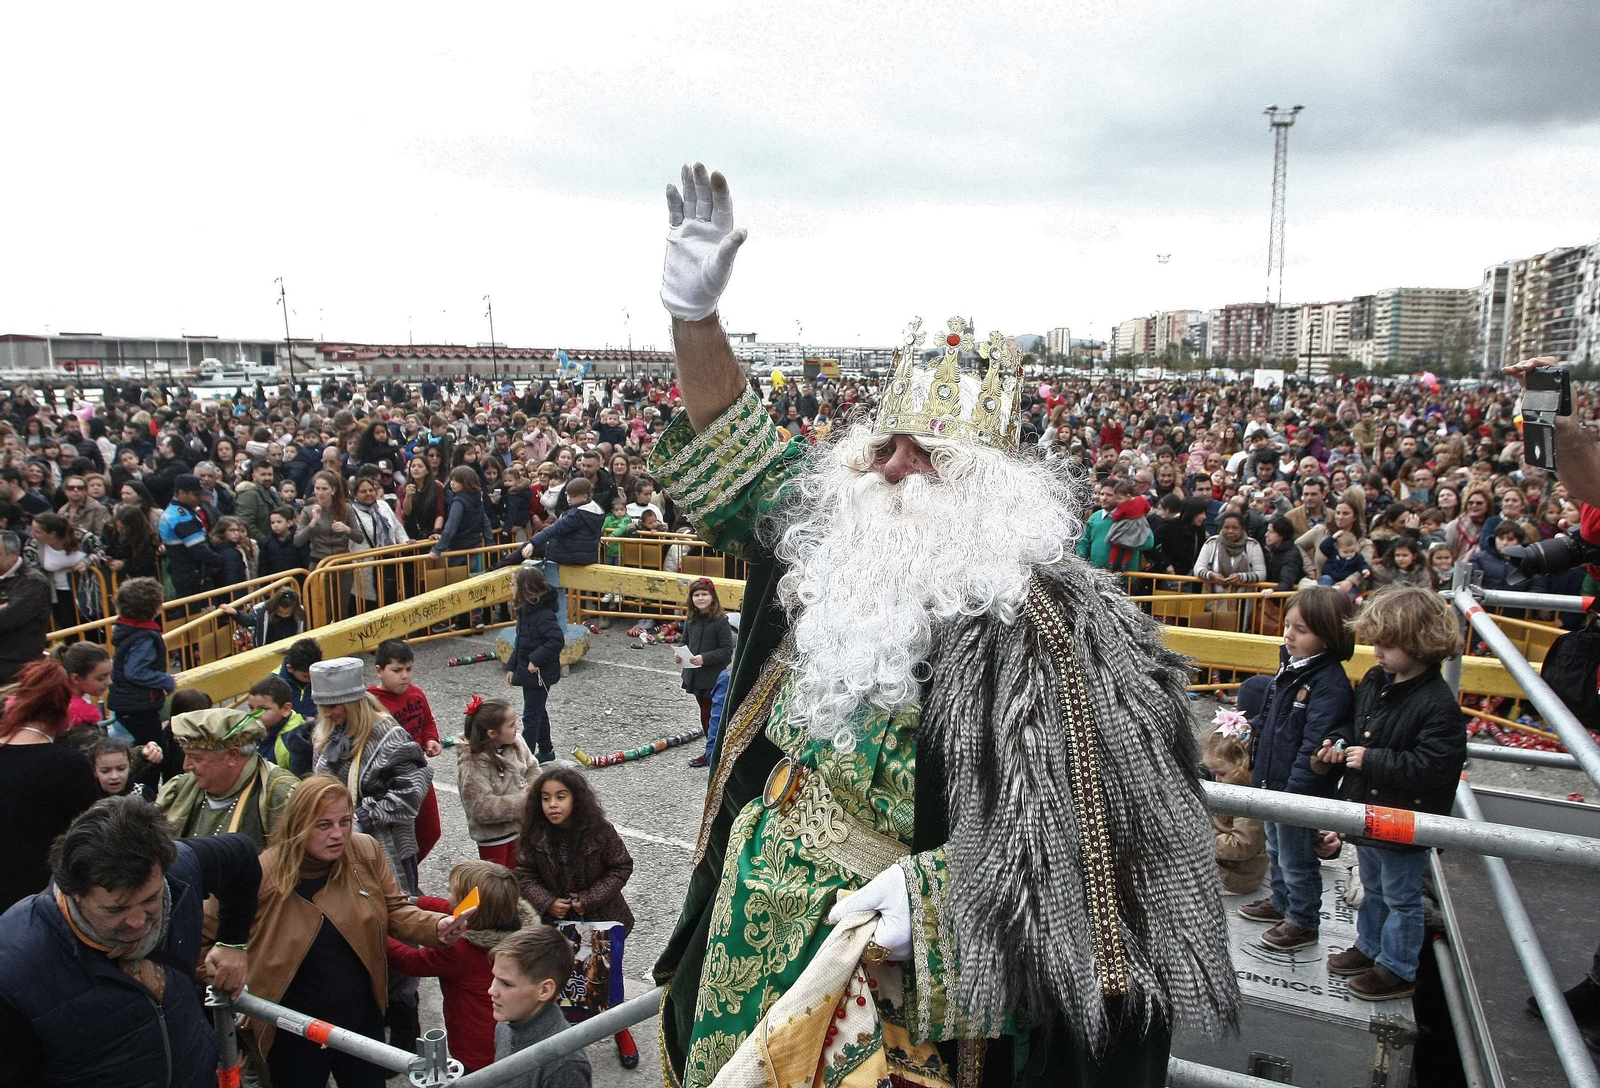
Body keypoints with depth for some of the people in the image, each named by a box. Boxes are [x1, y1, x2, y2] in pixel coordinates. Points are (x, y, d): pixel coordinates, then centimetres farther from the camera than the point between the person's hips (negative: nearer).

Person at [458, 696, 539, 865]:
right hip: (493, 836, -6)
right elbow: (481, 809, -30)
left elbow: (532, 768, 6)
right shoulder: (472, 766, -27)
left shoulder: (515, 742, -10)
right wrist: (523, 799, -26)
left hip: (520, 825, 6)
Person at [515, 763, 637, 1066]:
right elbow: (525, 874, -5)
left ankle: (621, 1030, 38)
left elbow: (621, 866, -14)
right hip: (558, 921, 1)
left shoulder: (599, 830, -22)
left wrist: (589, 899, -21)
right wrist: (547, 902, -20)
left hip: (602, 919, -1)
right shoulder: (535, 836, -14)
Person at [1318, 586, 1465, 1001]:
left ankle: (1398, 969, 27)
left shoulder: (1437, 703, -25)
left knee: (1401, 899, 11)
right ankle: (1368, 947, 43)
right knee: (1373, 889, 25)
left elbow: (1432, 766, -29)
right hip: (1368, 811, 8)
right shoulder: (1374, 682, 0)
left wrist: (1372, 760, -28)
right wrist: (1340, 744, -4)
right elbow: (1356, 727, 16)